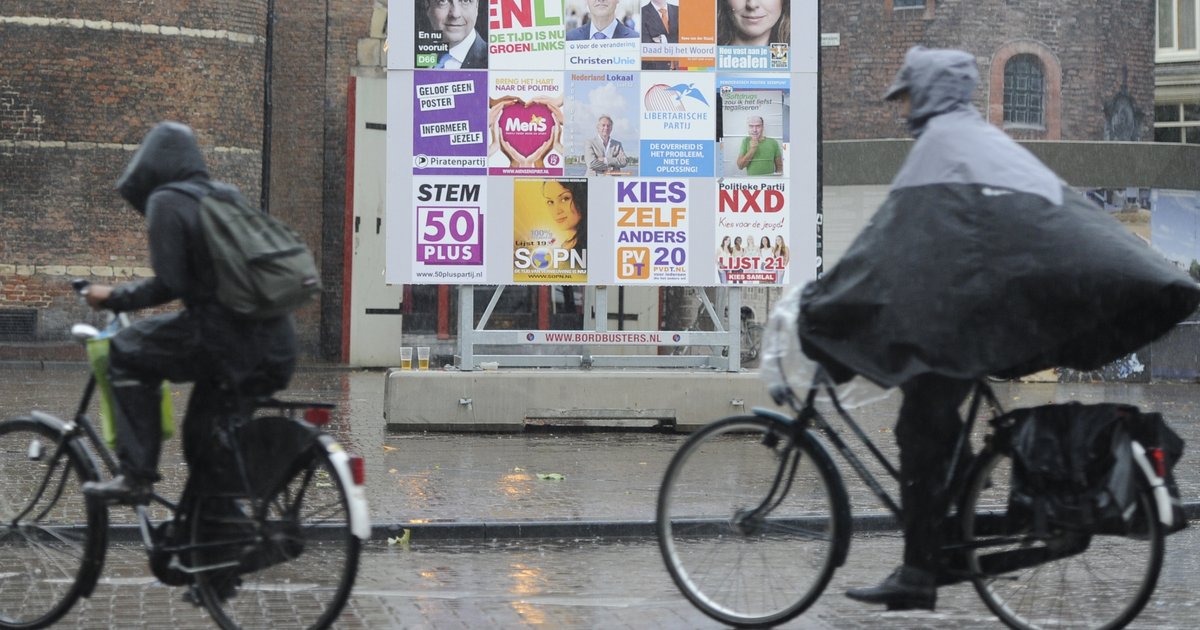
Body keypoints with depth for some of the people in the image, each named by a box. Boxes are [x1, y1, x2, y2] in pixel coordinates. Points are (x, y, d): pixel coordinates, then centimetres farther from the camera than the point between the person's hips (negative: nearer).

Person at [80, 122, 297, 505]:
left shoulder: (166, 201, -4)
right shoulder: (227, 196, 19)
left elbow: (169, 284, -11)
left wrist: (112, 298, 2)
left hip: (227, 340, -8)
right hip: (276, 349, 8)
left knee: (128, 353, 9)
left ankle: (136, 476, 5)